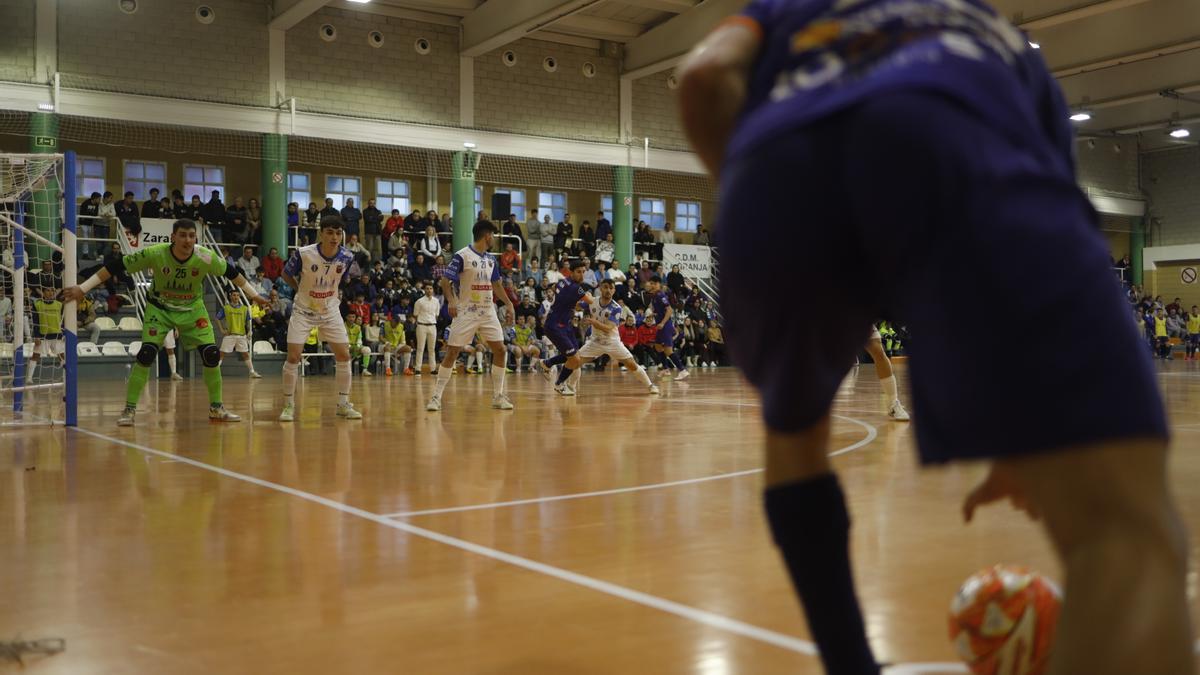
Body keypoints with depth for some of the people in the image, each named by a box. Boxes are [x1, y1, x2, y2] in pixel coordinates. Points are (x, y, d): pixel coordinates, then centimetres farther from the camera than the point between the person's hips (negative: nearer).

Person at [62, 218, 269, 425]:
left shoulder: (206, 257, -21)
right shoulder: (154, 254, -26)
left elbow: (231, 272, -3)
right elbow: (116, 267, -19)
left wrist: (254, 295, 5)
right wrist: (82, 288, -20)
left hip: (192, 309, 2)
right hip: (159, 309, -2)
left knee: (212, 354, -8)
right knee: (146, 354, -18)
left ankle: (216, 408, 10)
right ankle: (129, 409, -5)